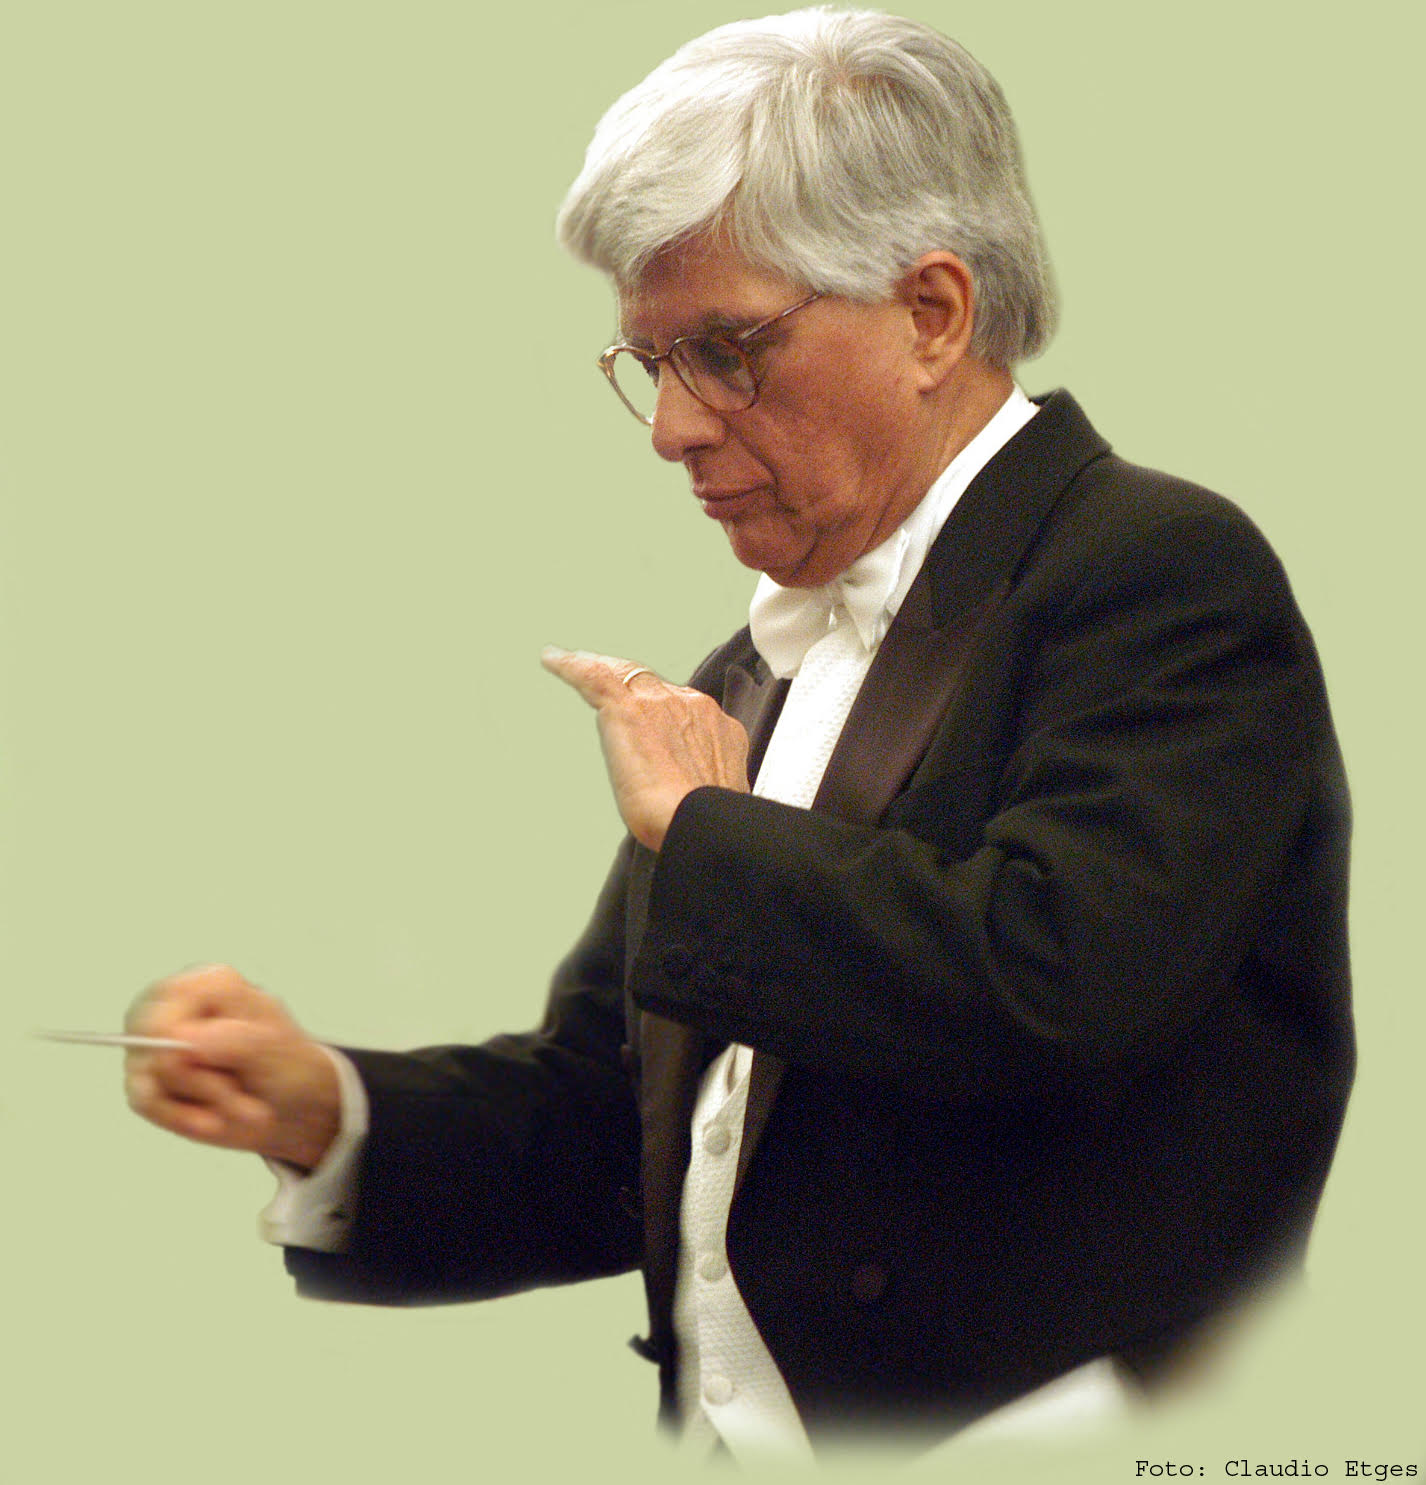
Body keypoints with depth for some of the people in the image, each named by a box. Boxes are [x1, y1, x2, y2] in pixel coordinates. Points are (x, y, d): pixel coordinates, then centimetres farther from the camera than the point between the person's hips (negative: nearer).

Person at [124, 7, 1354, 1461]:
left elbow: (1047, 982, -23)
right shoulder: (742, 686, 17)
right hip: (729, 1451, 7)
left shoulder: (1160, 571, -7)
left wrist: (703, 828, -9)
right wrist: (322, 1113, 0)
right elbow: (599, 1125, 18)